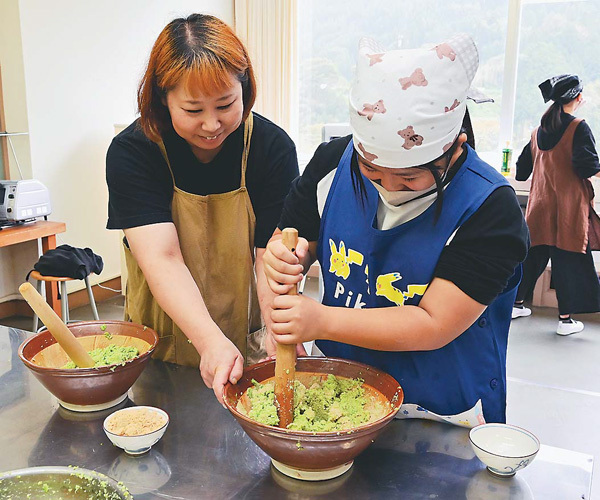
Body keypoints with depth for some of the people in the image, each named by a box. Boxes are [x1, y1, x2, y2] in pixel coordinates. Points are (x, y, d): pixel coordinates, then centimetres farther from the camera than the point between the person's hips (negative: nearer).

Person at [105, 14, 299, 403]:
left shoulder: (273, 148, -11)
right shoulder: (131, 152, -14)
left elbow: (270, 256, -16)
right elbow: (161, 258, -24)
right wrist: (210, 342, -38)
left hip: (248, 341, 0)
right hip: (163, 342, 1)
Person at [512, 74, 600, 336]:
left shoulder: (538, 131, 9)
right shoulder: (579, 128, -9)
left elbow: (521, 171, 14)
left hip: (540, 206, 6)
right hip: (569, 207, -6)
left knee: (533, 255, 16)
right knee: (569, 259, 1)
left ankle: (517, 304, 25)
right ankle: (566, 319, 6)